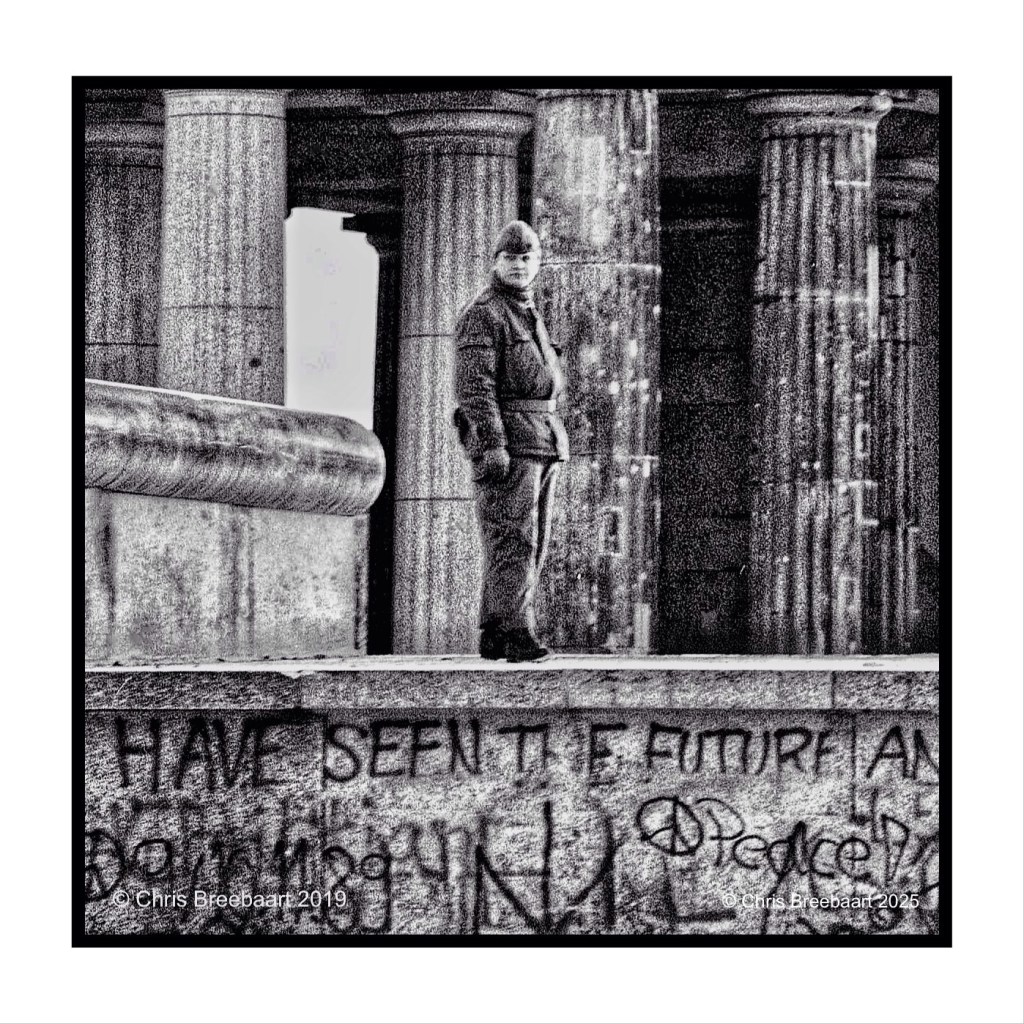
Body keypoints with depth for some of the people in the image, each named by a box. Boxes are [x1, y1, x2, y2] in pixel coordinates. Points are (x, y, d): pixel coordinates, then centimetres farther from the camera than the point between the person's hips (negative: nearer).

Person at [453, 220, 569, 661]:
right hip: (505, 440, -9)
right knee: (512, 541, -14)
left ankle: (493, 636, 11)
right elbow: (474, 386, -17)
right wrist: (492, 445, -24)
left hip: (543, 440, 9)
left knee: (530, 544, 8)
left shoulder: (528, 316, 21)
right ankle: (517, 636, -20)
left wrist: (553, 444, 23)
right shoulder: (482, 315, -7)